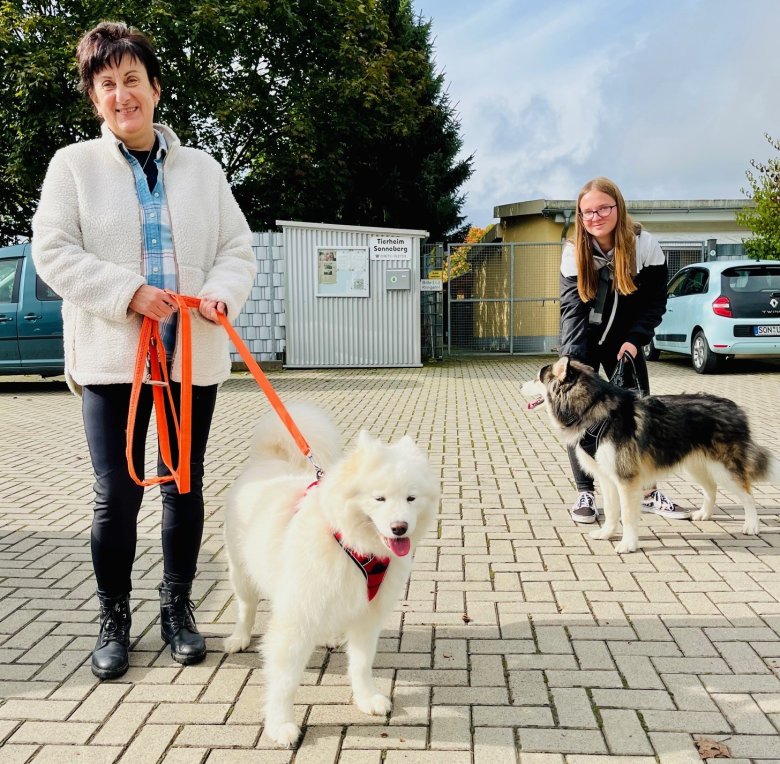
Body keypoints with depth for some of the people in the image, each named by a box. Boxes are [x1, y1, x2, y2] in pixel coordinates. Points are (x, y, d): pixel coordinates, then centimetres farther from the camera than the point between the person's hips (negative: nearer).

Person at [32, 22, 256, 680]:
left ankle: (178, 607, 27)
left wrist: (221, 293, -13)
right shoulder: (74, 164, 4)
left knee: (185, 486, 10)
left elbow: (238, 249, 8)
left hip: (194, 354, 3)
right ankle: (114, 619, 19)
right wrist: (128, 292, -17)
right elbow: (53, 251, -4)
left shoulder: (202, 168, 11)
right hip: (111, 354, -2)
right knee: (117, 495, -1)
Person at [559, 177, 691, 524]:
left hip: (626, 339, 1)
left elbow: (655, 302, -9)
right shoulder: (574, 253, -17)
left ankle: (649, 492, 12)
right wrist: (573, 360, -36)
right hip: (582, 342, -1)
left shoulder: (645, 246, -16)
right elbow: (572, 308, -24)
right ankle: (585, 493, 3)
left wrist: (634, 340, -23)